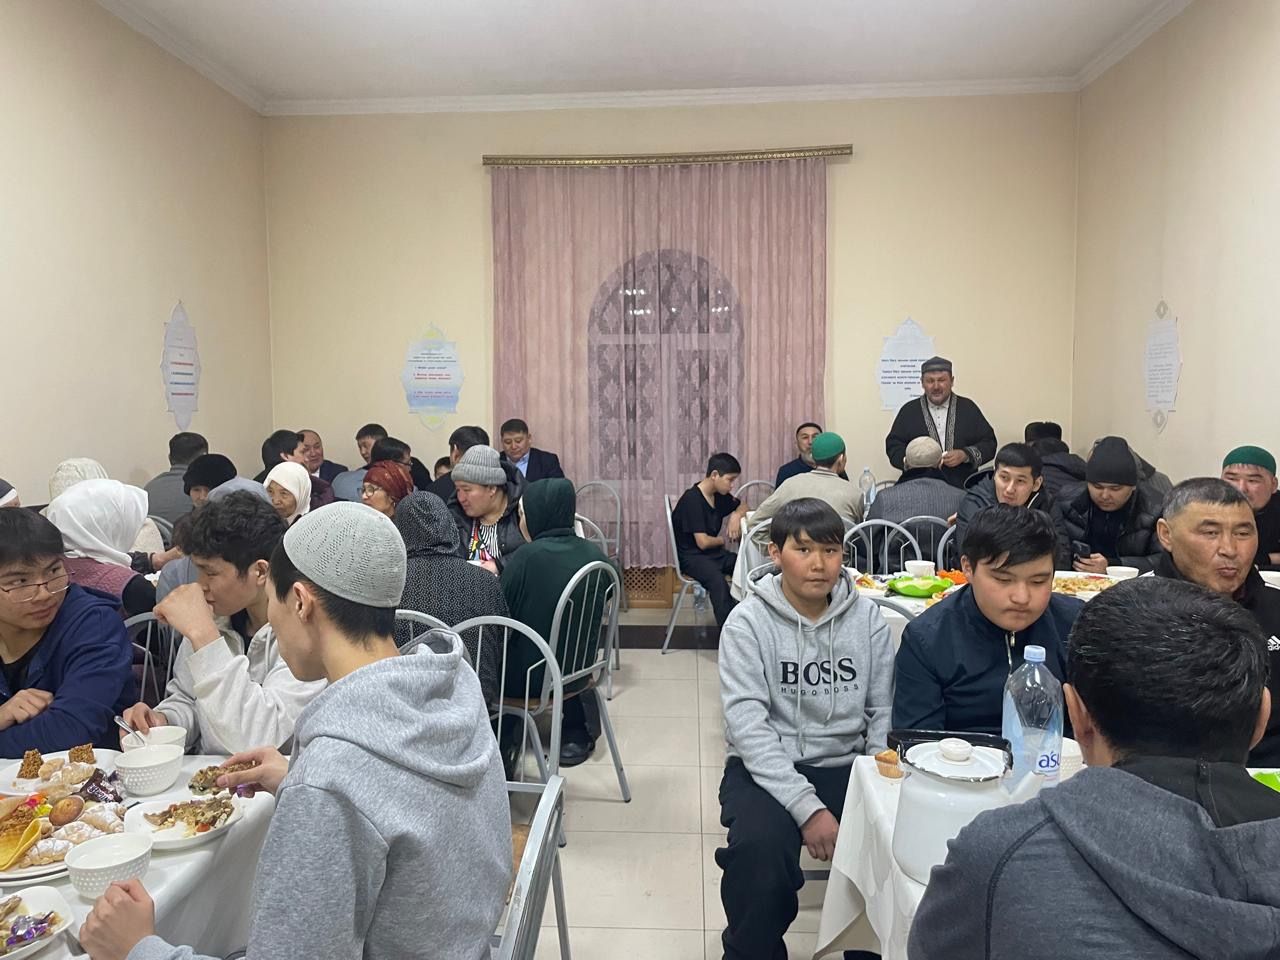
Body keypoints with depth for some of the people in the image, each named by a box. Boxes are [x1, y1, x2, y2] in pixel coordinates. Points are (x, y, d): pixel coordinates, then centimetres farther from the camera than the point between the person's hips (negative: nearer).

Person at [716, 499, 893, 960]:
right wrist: (807, 807, -24)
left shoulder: (867, 618, 1)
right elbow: (748, 726, -16)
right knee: (760, 845, -31)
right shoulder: (748, 622, -9)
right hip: (767, 768, -3)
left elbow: (883, 713, 3)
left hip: (846, 766, 3)